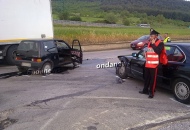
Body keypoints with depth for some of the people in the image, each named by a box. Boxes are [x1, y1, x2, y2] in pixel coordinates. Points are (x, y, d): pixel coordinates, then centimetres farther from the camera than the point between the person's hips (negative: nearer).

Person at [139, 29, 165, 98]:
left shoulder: (160, 43, -7)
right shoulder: (149, 43, 15)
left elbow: (158, 51, -23)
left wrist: (153, 44, -18)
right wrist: (146, 53, 8)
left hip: (154, 65, -7)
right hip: (147, 64, 7)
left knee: (153, 79, 0)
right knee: (146, 78, 16)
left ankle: (151, 92, 8)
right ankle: (145, 90, 29)